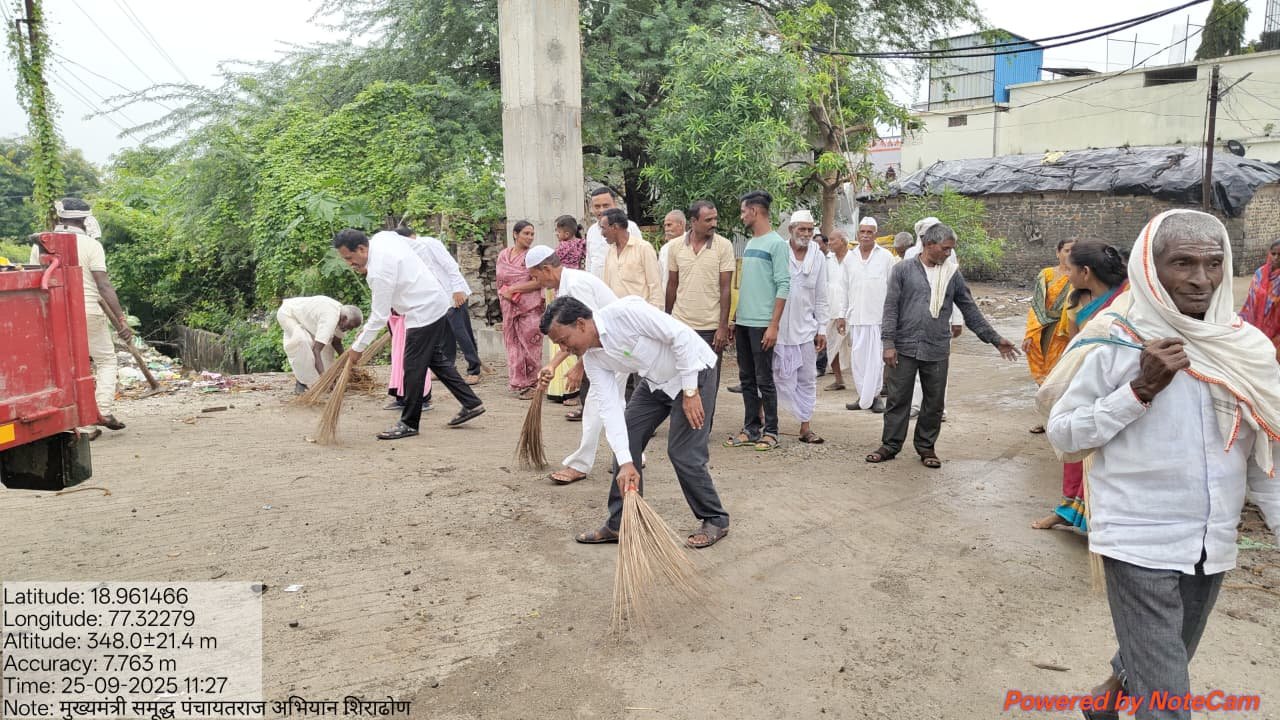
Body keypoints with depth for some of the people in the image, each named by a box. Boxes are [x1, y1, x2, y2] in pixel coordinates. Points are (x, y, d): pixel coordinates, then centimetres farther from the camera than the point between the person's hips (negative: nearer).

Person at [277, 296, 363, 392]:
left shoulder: (341, 312, -12)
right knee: (302, 342, -28)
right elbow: (316, 350, -45)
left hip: (302, 315, 9)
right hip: (287, 313, -9)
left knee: (325, 341, 1)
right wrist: (323, 375, -49)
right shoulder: (329, 319, -39)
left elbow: (336, 343, 0)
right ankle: (301, 382, -14)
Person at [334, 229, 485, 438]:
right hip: (435, 302, 10)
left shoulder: (379, 271, -26)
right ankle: (471, 404, 21)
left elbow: (379, 316, -21)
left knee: (413, 367, -3)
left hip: (424, 312, -10)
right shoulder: (382, 236, 0)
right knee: (436, 358, 18)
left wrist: (358, 347, -11)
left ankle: (409, 424, 7)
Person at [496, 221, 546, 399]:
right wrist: (505, 293, -7)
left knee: (530, 344, -2)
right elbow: (499, 281, 14)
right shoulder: (503, 255, 10)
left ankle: (531, 384, 8)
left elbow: (539, 282, -13)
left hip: (530, 307, -4)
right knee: (513, 344, 7)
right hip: (509, 307, 4)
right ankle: (518, 383, 15)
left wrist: (513, 288, -13)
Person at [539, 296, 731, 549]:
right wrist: (625, 462, -21)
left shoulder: (624, 312, -31)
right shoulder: (591, 357, -8)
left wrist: (690, 391, -24)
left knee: (682, 452, -11)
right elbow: (610, 407, -13)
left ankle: (715, 521, 10)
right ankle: (619, 524, 12)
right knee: (625, 441, 2)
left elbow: (682, 336, -28)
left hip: (692, 370, -8)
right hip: (655, 381, 8)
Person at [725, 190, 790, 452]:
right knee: (746, 379, 11)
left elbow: (783, 287, -13)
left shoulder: (777, 244, -8)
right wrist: (735, 319, 17)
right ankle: (751, 428, 19)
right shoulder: (749, 244, 16)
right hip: (743, 322, 8)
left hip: (762, 324, -8)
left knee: (764, 379, -2)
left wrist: (774, 324, -18)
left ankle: (770, 431, 8)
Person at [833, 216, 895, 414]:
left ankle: (874, 396, 8)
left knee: (876, 358, -1)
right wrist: (841, 315, 6)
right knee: (857, 358, 5)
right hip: (855, 316, 3)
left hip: (878, 316, -3)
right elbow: (842, 288, 11)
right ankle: (862, 396, 14)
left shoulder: (886, 257, 2)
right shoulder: (850, 258, 9)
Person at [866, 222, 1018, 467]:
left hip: (937, 350, 2)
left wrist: (995, 339, 10)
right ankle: (890, 445, 16)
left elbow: (970, 310, 12)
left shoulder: (952, 274, 7)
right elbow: (891, 307, -2)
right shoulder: (904, 269, 0)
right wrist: (888, 343, -9)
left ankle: (926, 447, 23)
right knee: (897, 399, 4)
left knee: (934, 403, 9)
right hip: (904, 347, -2)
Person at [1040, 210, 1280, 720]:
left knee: (1164, 668, 24)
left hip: (1213, 545, 6)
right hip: (1140, 542, -5)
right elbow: (1062, 434, -11)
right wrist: (1140, 389, -20)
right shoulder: (1115, 343, -13)